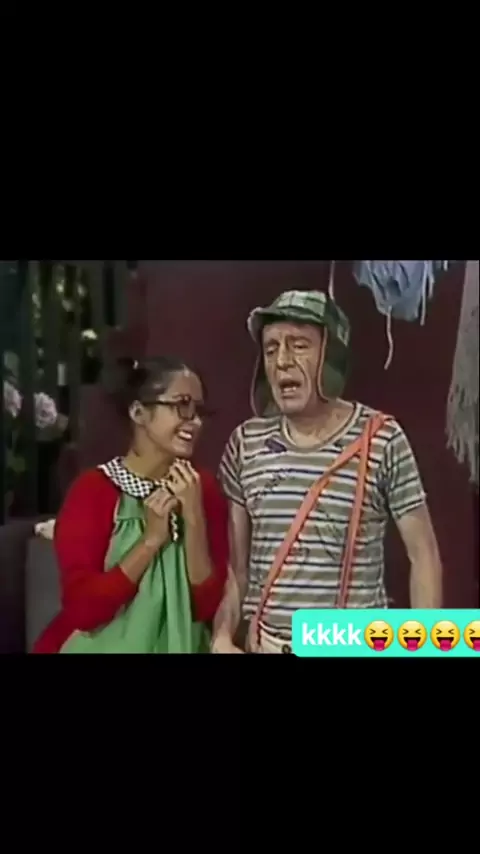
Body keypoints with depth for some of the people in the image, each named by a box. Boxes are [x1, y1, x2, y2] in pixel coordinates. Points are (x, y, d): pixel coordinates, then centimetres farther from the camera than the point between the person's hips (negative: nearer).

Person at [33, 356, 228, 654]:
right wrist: (151, 539, -24)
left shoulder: (205, 488, -5)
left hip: (178, 646, 3)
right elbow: (82, 608, -19)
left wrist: (194, 519, -20)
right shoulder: (93, 489, -15)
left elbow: (208, 605, -10)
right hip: (104, 645, -3)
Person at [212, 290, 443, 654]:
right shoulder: (246, 443, -1)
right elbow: (235, 559, 5)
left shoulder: (382, 440, -10)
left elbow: (423, 555, -4)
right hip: (263, 641, 3)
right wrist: (222, 638, -5)